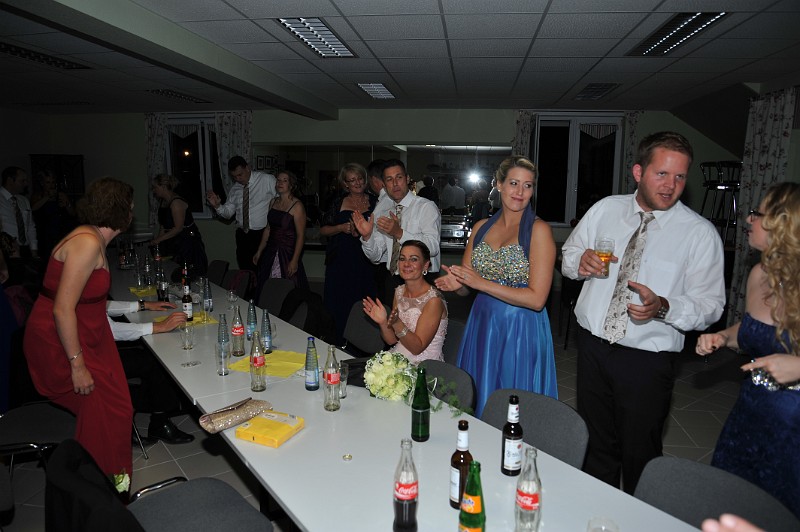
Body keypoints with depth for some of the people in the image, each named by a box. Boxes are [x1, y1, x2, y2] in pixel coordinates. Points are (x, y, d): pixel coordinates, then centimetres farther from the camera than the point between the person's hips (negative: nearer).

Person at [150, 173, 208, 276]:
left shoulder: (176, 203, -17)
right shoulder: (163, 202, 11)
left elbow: (178, 228, -20)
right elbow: (164, 226, 15)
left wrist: (159, 239, -17)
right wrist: (156, 241, 6)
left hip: (187, 243, -9)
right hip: (174, 244, 9)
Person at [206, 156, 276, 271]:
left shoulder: (267, 180, -7)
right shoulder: (234, 189, 9)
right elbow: (228, 213, 11)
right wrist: (217, 205, -9)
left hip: (263, 235, -5)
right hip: (243, 235, 5)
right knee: (245, 271, 12)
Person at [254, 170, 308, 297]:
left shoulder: (297, 206, -11)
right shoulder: (273, 202, 9)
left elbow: (300, 235, -13)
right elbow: (268, 228, 15)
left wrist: (295, 260, -18)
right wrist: (259, 252, 14)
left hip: (288, 253, -6)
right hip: (271, 252, 6)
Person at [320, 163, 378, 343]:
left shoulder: (374, 202, 7)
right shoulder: (339, 203, 7)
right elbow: (323, 230, 8)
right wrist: (342, 228, -8)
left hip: (365, 263, 0)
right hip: (340, 263, 1)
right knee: (340, 305, 0)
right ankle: (341, 344, 13)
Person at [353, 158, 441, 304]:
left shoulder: (426, 207, -6)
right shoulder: (382, 211, 10)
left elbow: (433, 247, -21)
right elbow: (375, 257, 6)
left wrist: (399, 233, -30)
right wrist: (367, 236, -13)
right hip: (391, 280, 4)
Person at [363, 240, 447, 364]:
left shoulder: (433, 300, -17)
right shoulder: (399, 291, 3)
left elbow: (417, 348, -16)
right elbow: (392, 340, 5)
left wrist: (397, 324, -30)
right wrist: (383, 322, -14)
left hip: (426, 366, -5)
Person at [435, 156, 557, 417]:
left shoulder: (538, 229, -10)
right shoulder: (481, 227, 5)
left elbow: (536, 299, -17)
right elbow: (466, 287, 11)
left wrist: (481, 283, -18)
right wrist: (456, 284, -12)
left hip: (521, 330, -5)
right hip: (481, 325, 5)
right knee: (478, 402, 17)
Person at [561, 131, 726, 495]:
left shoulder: (700, 233, -8)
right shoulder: (605, 209, 1)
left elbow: (709, 305, -9)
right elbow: (567, 255, 10)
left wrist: (663, 307, -29)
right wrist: (580, 262, -14)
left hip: (647, 359, -3)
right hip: (593, 345, 3)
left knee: (639, 455, 13)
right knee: (596, 446, 20)